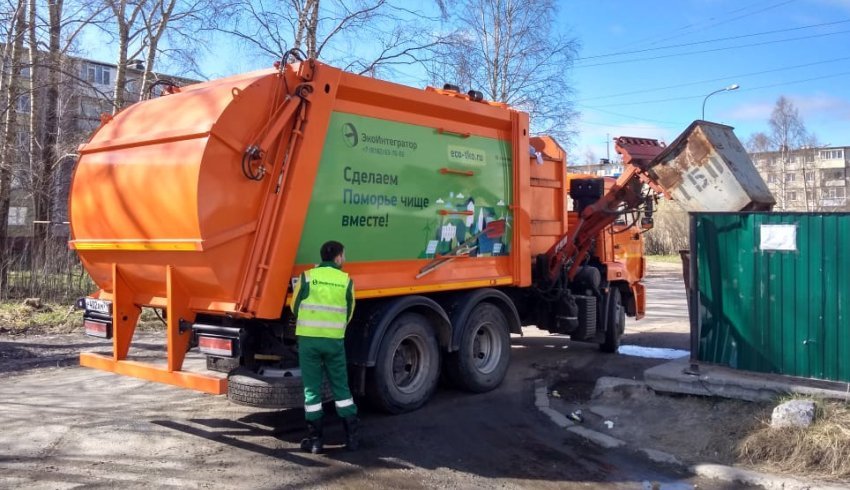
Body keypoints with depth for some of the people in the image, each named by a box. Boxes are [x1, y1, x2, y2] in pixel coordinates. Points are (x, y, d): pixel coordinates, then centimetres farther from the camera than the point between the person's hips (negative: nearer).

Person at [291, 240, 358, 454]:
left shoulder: (307, 276, 0)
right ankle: (351, 436, 14)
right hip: (335, 340, 1)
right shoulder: (346, 280, 2)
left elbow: (295, 307, 7)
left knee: (312, 388, 6)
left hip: (308, 339, -1)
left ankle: (315, 440, 9)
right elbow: (349, 313, 10)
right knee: (341, 387, 11)